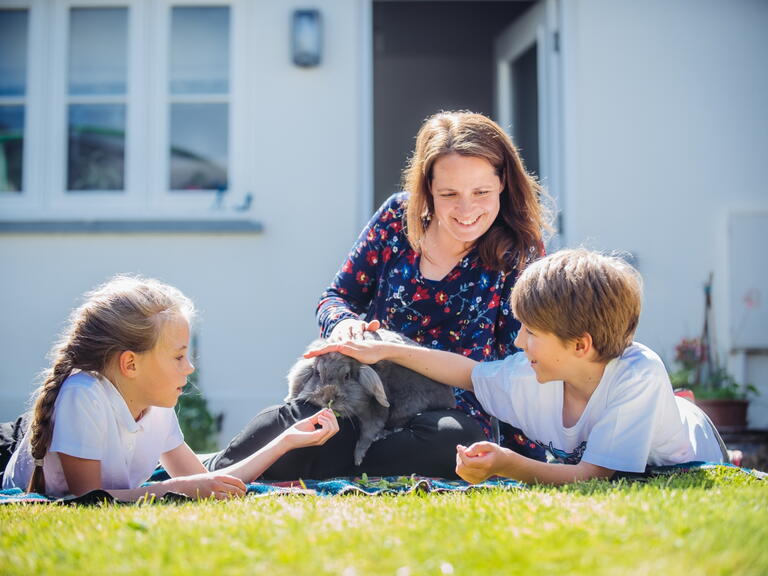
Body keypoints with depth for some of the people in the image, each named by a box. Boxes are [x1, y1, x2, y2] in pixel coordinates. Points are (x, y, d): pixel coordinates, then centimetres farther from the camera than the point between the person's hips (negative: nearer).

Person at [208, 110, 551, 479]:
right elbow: (337, 296, 11)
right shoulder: (399, 217, 3)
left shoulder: (519, 252, -1)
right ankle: (218, 472, -11)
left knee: (454, 438, -40)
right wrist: (344, 322, -14)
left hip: (451, 409, 0)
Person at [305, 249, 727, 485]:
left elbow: (595, 474, -43)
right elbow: (472, 373, -5)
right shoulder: (533, 374, -25)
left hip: (684, 465, -7)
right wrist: (386, 350, -10)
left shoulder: (638, 375, -42)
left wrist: (512, 467, -57)